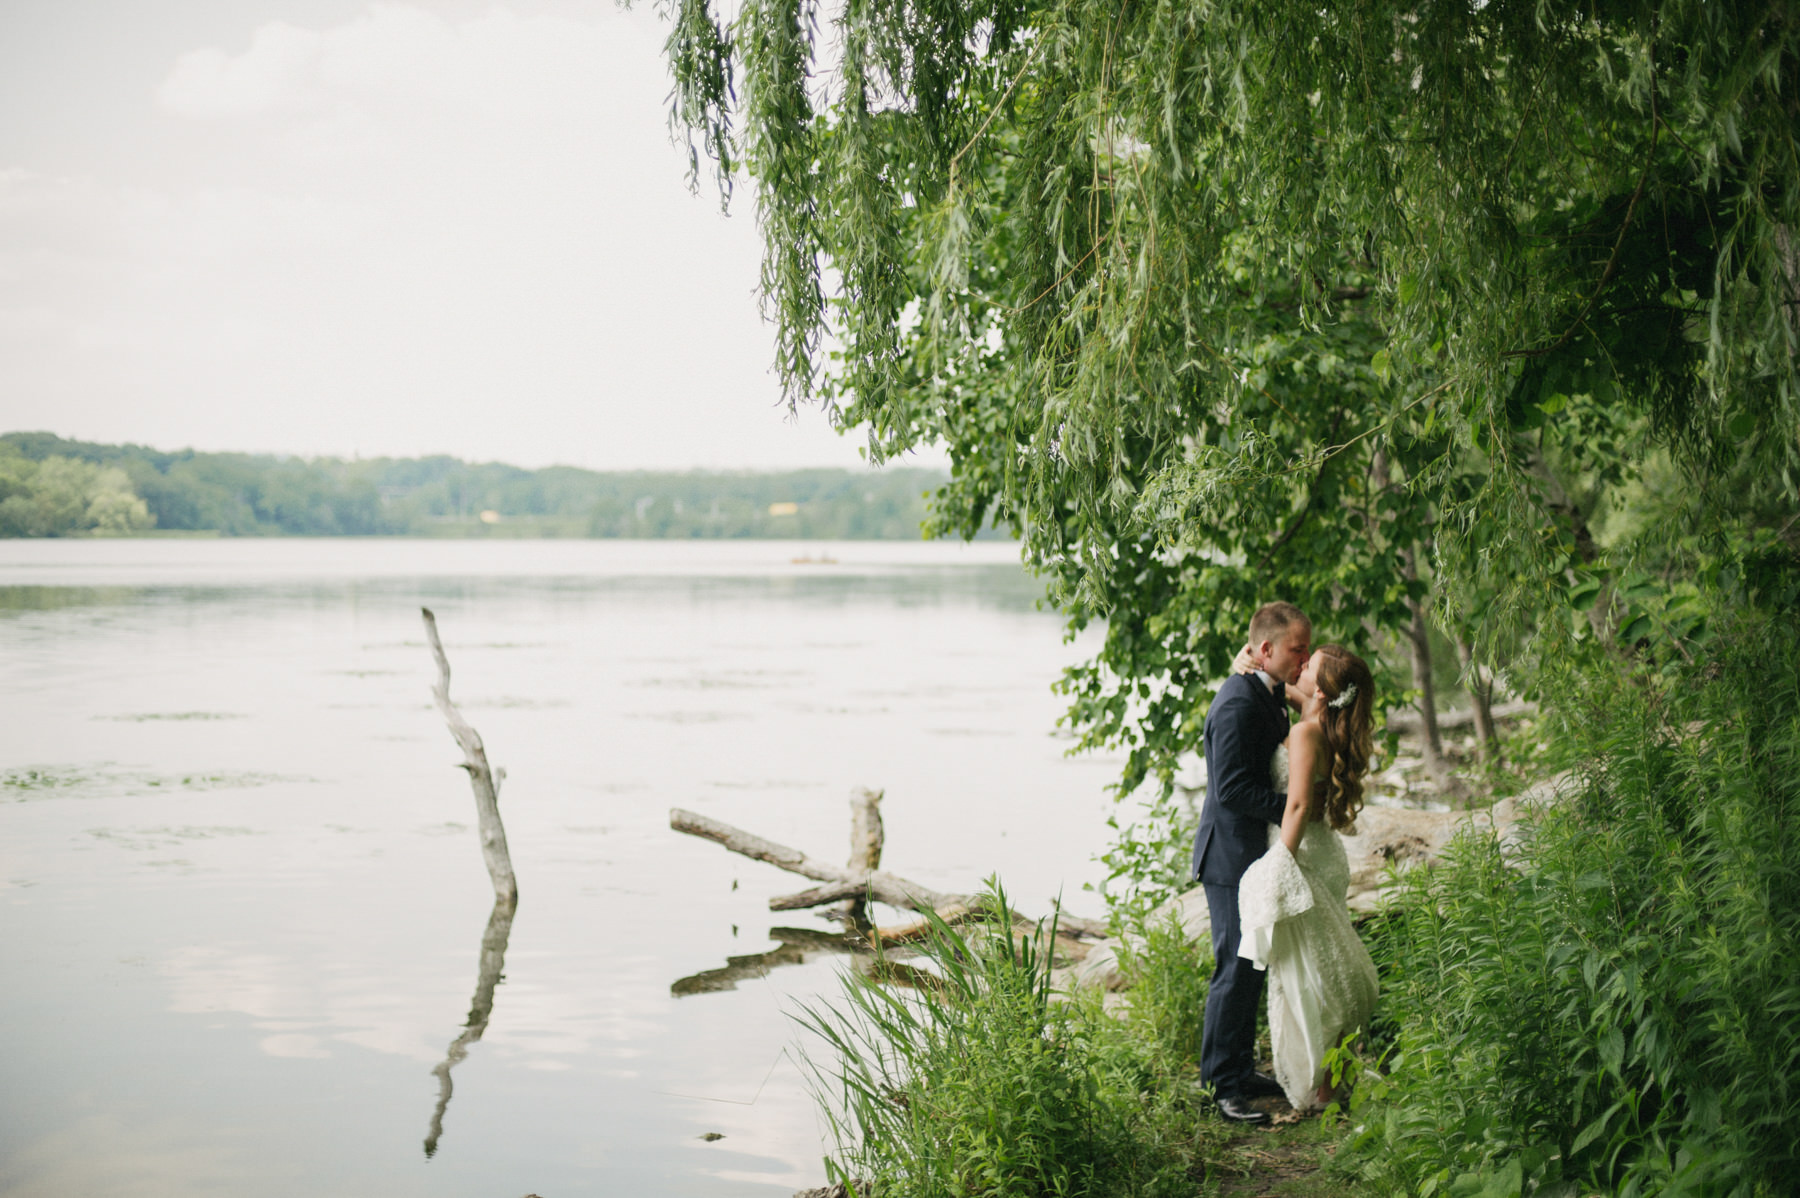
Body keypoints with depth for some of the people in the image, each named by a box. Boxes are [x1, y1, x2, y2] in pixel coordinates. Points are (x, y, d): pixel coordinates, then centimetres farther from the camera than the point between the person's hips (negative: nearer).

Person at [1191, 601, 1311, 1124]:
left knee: (1251, 968, 16)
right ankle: (1223, 1086, 4)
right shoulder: (1238, 704, -21)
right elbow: (1232, 790, -25)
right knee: (1236, 971, -4)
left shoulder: (1268, 694, 11)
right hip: (1232, 856, -10)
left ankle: (1241, 1071, 27)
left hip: (1255, 854, 10)